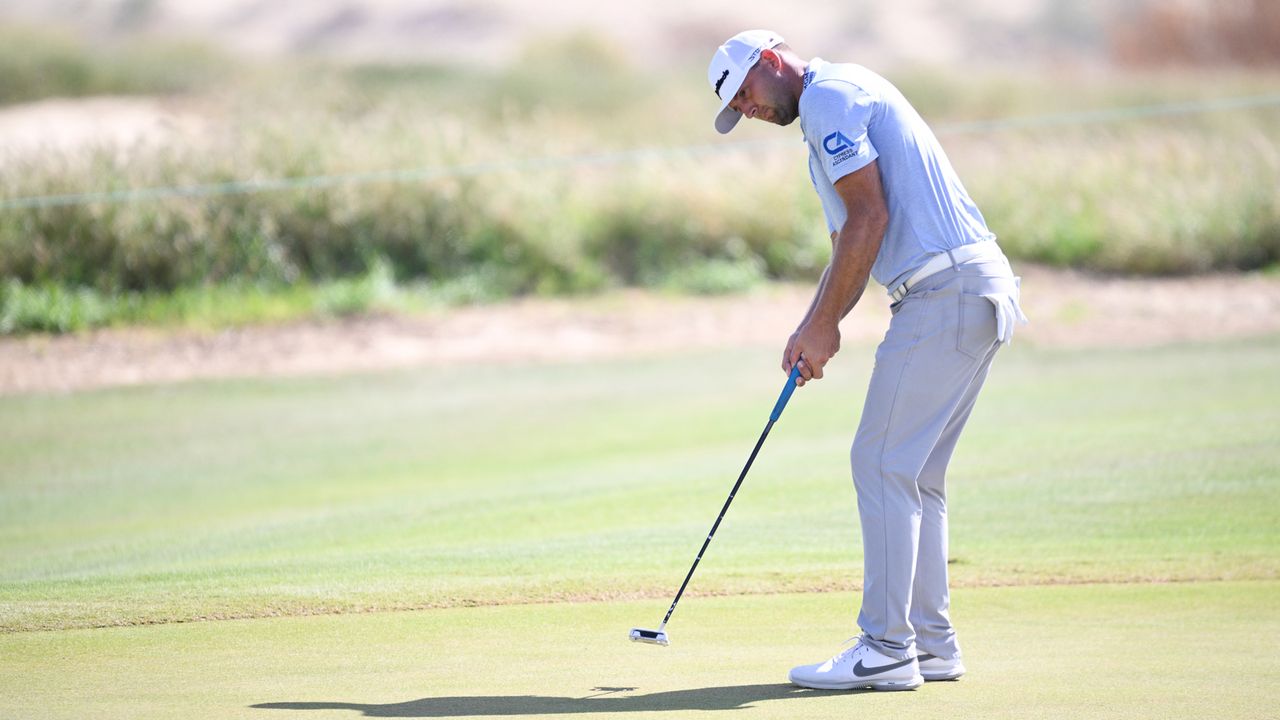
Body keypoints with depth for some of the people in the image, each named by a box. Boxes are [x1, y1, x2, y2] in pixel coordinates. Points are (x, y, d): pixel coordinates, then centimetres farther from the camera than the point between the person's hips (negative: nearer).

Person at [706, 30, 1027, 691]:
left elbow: (869, 219, -15)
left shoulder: (829, 96, -7)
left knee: (883, 464, -9)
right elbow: (850, 240, 26)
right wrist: (813, 329, 14)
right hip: (978, 292, 10)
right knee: (917, 476, 13)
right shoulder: (840, 99, 26)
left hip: (944, 294, -10)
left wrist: (823, 326, -9)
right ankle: (931, 643, 14)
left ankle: (886, 650, -9)